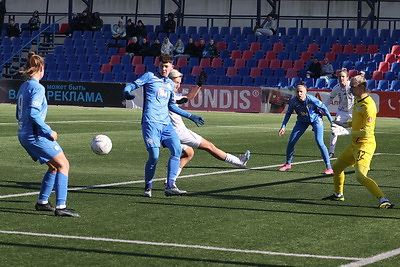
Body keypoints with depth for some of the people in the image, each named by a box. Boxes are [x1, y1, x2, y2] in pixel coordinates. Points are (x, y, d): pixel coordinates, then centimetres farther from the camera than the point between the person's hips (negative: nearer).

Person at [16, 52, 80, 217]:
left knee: (54, 166, 20)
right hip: (36, 135, -9)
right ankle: (60, 206, -16)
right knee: (63, 165, -8)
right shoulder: (37, 88, -13)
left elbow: (19, 115, 20)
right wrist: (48, 132, -17)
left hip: (24, 135, 9)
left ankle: (42, 202, 23)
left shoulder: (24, 87, 14)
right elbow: (33, 113, -24)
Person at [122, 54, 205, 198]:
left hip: (166, 124, 6)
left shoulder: (170, 84, 22)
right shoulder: (149, 77, 6)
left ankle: (170, 186, -8)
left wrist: (190, 116, 32)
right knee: (154, 156, -12)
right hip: (151, 122, -6)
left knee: (177, 150, -11)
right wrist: (127, 92, -26)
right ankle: (148, 188, 6)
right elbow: (131, 86, -1)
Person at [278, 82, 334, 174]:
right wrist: (283, 126, -8)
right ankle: (288, 164, 24)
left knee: (319, 142, -19)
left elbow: (324, 108, -16)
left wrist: (331, 120, -11)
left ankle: (329, 168, -12)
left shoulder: (312, 99, -32)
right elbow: (288, 113, -3)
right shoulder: (293, 101, -23)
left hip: (315, 119, -4)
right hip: (302, 121, 4)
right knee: (291, 142, 0)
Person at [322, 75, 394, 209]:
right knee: (337, 167, 23)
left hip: (365, 145, -10)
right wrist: (342, 124, 14)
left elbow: (367, 132, -27)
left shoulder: (368, 106, -23)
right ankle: (338, 194, 45)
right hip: (355, 144, 10)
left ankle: (384, 200, -25)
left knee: (360, 176, -24)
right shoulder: (357, 100, 8)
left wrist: (346, 132, -28)